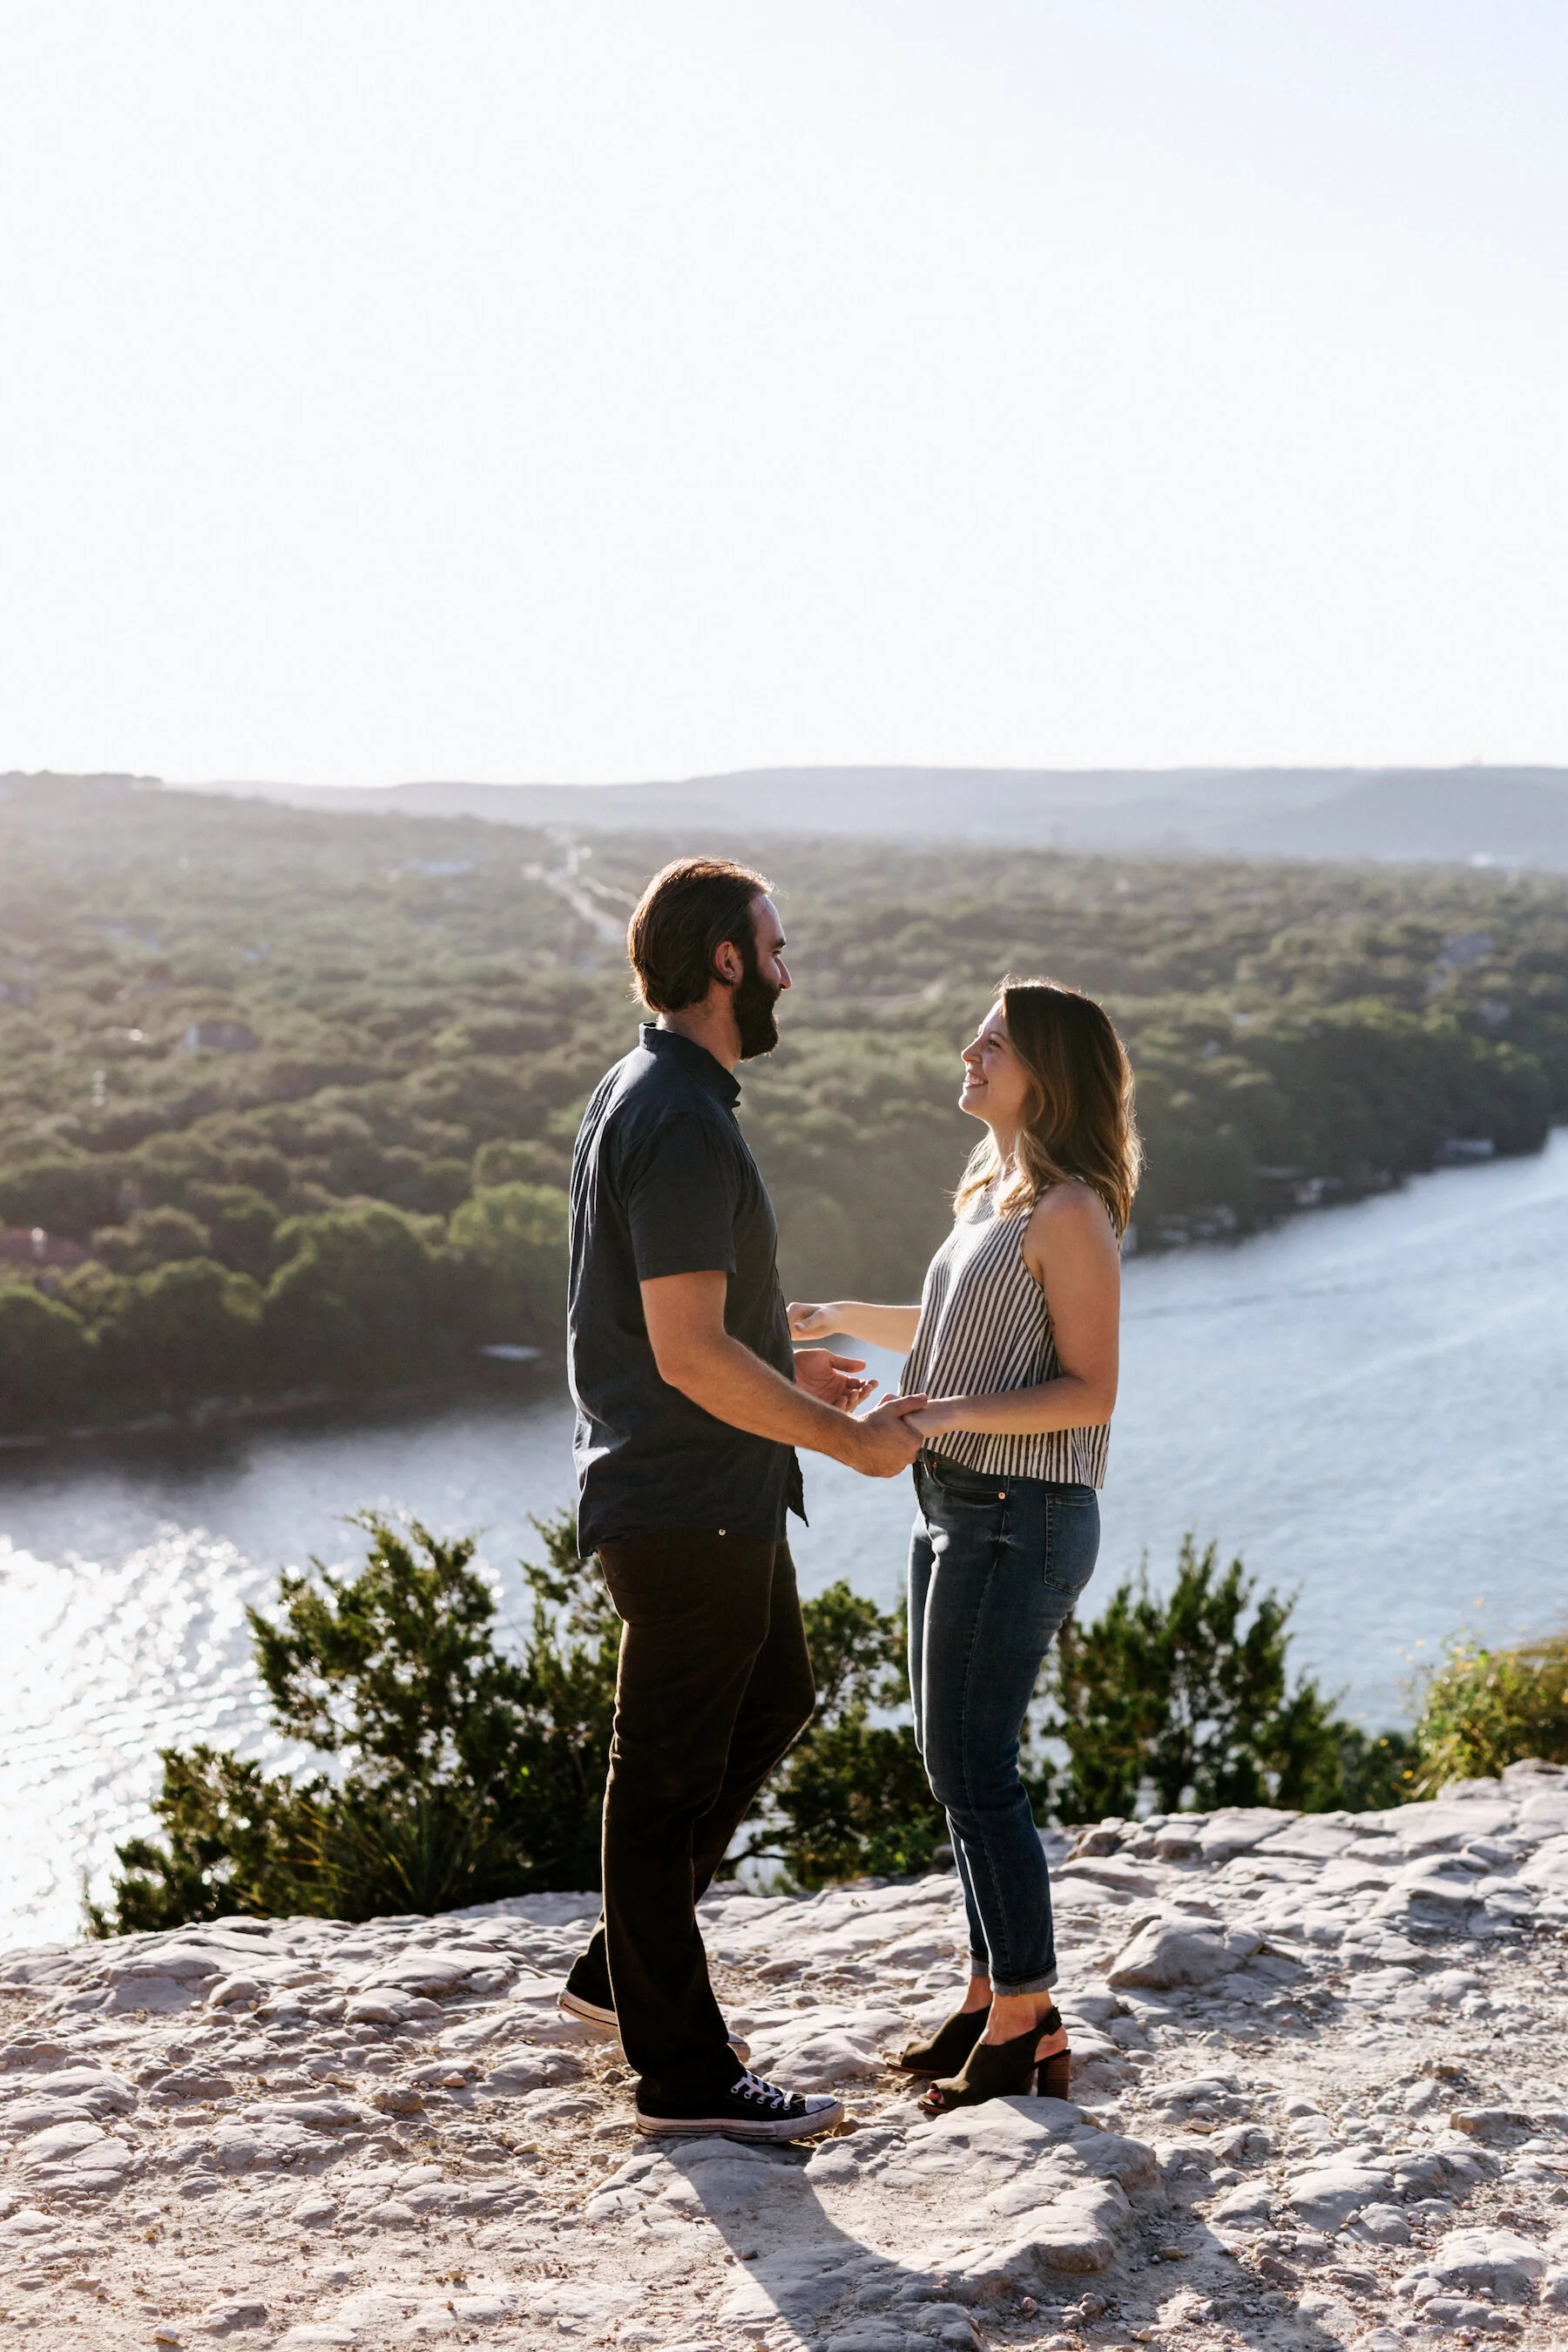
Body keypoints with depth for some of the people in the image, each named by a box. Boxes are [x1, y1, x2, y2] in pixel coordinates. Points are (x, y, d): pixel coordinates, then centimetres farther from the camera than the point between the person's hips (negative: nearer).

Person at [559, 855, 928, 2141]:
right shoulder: (681, 1123, -22)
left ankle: (625, 1963, 31)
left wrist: (786, 1367, 21)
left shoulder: (646, 1092, 11)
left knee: (774, 1700, 24)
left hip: (715, 1497, 11)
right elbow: (690, 1355, -26)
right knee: (670, 1770, 1)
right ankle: (683, 2069, 13)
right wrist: (847, 1439, -17)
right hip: (687, 1505, -11)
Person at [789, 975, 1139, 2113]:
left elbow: (1088, 1388, -16)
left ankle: (1027, 2022, 4)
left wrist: (949, 1414, -27)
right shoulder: (992, 1192, 14)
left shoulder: (1070, 1211, -14)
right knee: (952, 1760, 13)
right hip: (954, 1506, 9)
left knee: (976, 1768, -6)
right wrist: (841, 1318, 33)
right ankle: (993, 1990, 23)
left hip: (1020, 1517, -9)